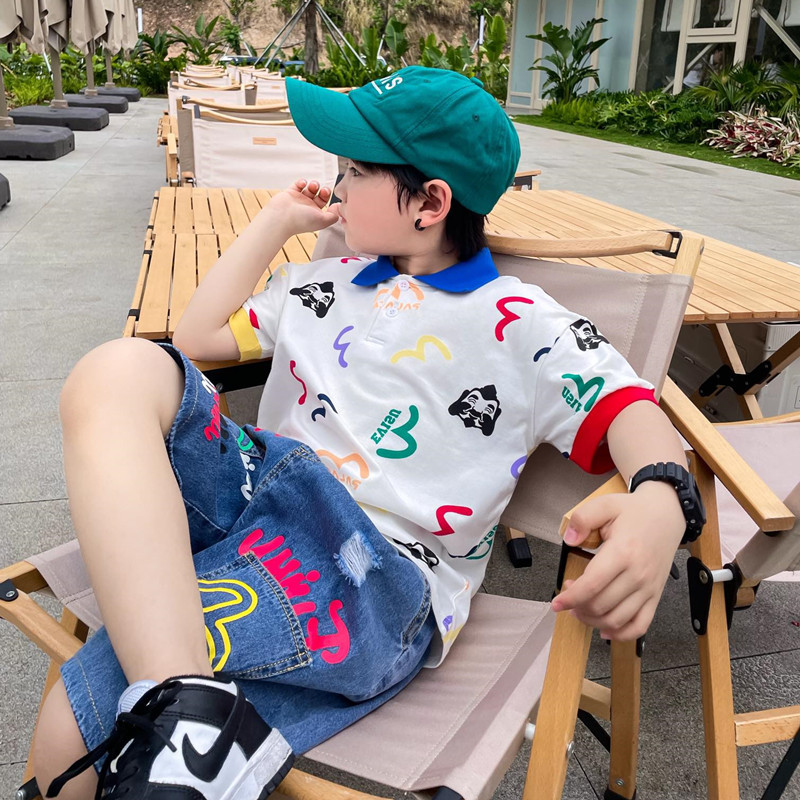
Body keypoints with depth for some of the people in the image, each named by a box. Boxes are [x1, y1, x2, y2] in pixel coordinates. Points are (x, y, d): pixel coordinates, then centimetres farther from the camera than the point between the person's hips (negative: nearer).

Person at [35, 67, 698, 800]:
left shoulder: (520, 325, 5)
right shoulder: (327, 284, 24)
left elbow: (630, 410, -6)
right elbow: (199, 336, 28)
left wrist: (660, 504, -30)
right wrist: (276, 221, 25)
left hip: (377, 577, -7)